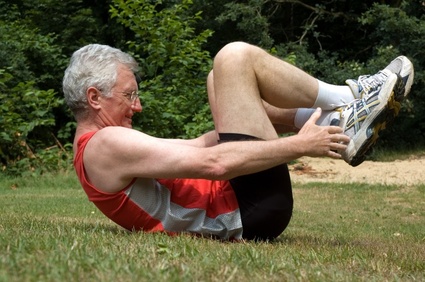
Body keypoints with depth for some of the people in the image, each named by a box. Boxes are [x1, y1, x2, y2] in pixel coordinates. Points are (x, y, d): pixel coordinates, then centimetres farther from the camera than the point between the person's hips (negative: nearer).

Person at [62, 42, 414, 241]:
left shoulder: (97, 148, 17)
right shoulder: (107, 144, -15)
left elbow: (197, 145, 20)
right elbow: (213, 163, -24)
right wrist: (298, 145, -19)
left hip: (237, 203, 10)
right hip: (249, 210, -10)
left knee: (223, 79, 19)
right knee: (234, 57, -9)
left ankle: (332, 123, 8)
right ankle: (347, 103, 6)